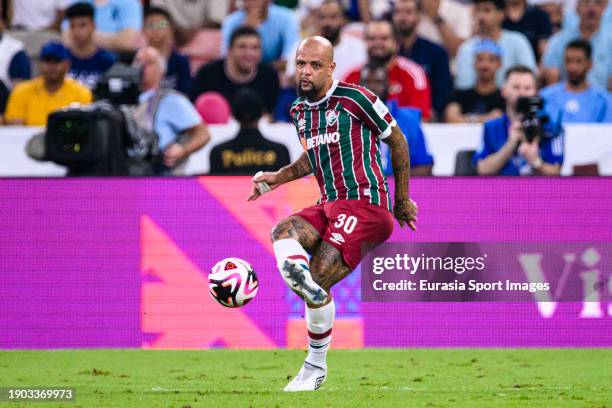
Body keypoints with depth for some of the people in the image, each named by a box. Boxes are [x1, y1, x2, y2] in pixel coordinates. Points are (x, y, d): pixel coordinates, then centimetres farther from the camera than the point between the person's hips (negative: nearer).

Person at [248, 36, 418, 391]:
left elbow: (397, 141, 2)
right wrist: (277, 178, 15)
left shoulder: (355, 99, -9)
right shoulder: (300, 110, 13)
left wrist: (403, 200, 8)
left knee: (318, 283, -18)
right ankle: (298, 272, -51)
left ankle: (317, 366, -5)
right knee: (283, 232, -26)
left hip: (365, 205, -7)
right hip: (329, 205, 7)